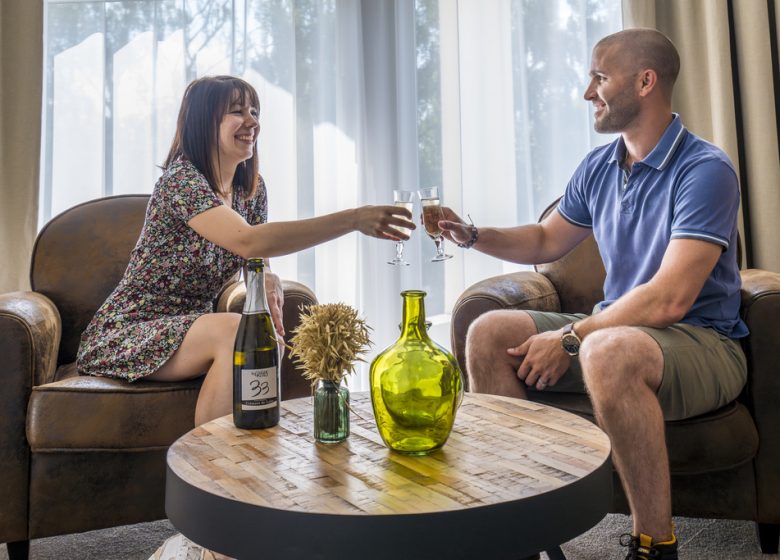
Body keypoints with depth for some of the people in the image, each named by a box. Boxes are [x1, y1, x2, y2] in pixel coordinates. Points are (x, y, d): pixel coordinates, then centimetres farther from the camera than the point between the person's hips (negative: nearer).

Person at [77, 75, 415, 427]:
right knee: (235, 330, -30)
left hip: (187, 328, 7)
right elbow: (248, 241, -36)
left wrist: (268, 279, -17)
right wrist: (353, 219, -41)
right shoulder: (180, 180, -21)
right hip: (127, 333, -7)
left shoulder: (252, 188, 4)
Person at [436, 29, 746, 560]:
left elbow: (669, 300, -25)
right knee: (489, 332, -4)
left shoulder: (706, 170, -16)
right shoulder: (597, 168, 8)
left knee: (609, 352, -40)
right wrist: (472, 234, 8)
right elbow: (548, 241, 22)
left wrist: (570, 338, -20)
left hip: (702, 342, -7)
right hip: (615, 328, 8)